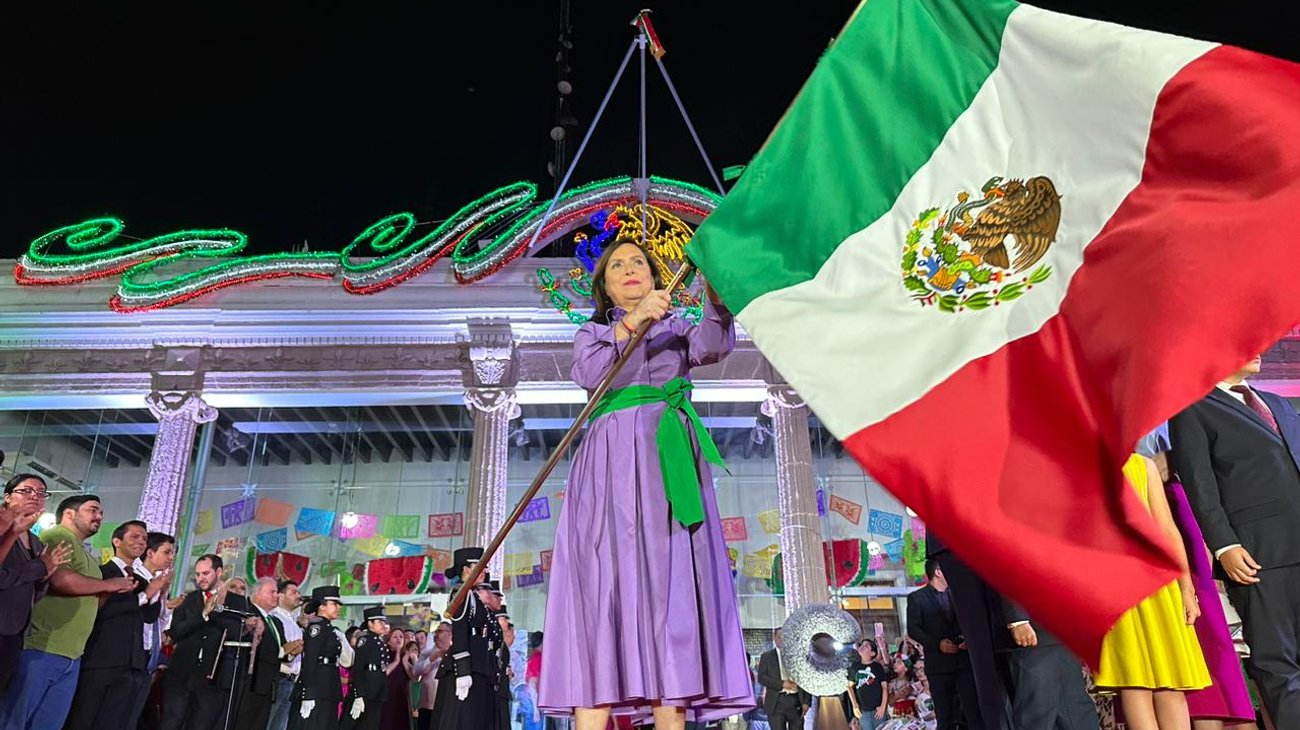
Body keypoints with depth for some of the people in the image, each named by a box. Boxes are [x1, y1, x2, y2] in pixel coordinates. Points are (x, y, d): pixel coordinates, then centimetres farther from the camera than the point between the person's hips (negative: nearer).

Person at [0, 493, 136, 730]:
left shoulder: (84, 555, 23)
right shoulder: (56, 537, -6)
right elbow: (61, 580, -23)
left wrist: (116, 587, 6)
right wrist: (109, 584, -10)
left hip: (71, 657, 9)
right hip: (40, 650, -9)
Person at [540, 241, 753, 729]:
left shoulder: (677, 328, 23)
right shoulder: (592, 332, 22)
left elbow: (713, 345, -2)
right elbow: (589, 374, -2)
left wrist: (716, 292, -21)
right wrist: (629, 324, -16)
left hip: (670, 458, 1)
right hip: (614, 459, -1)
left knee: (672, 587, -9)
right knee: (605, 585, -13)